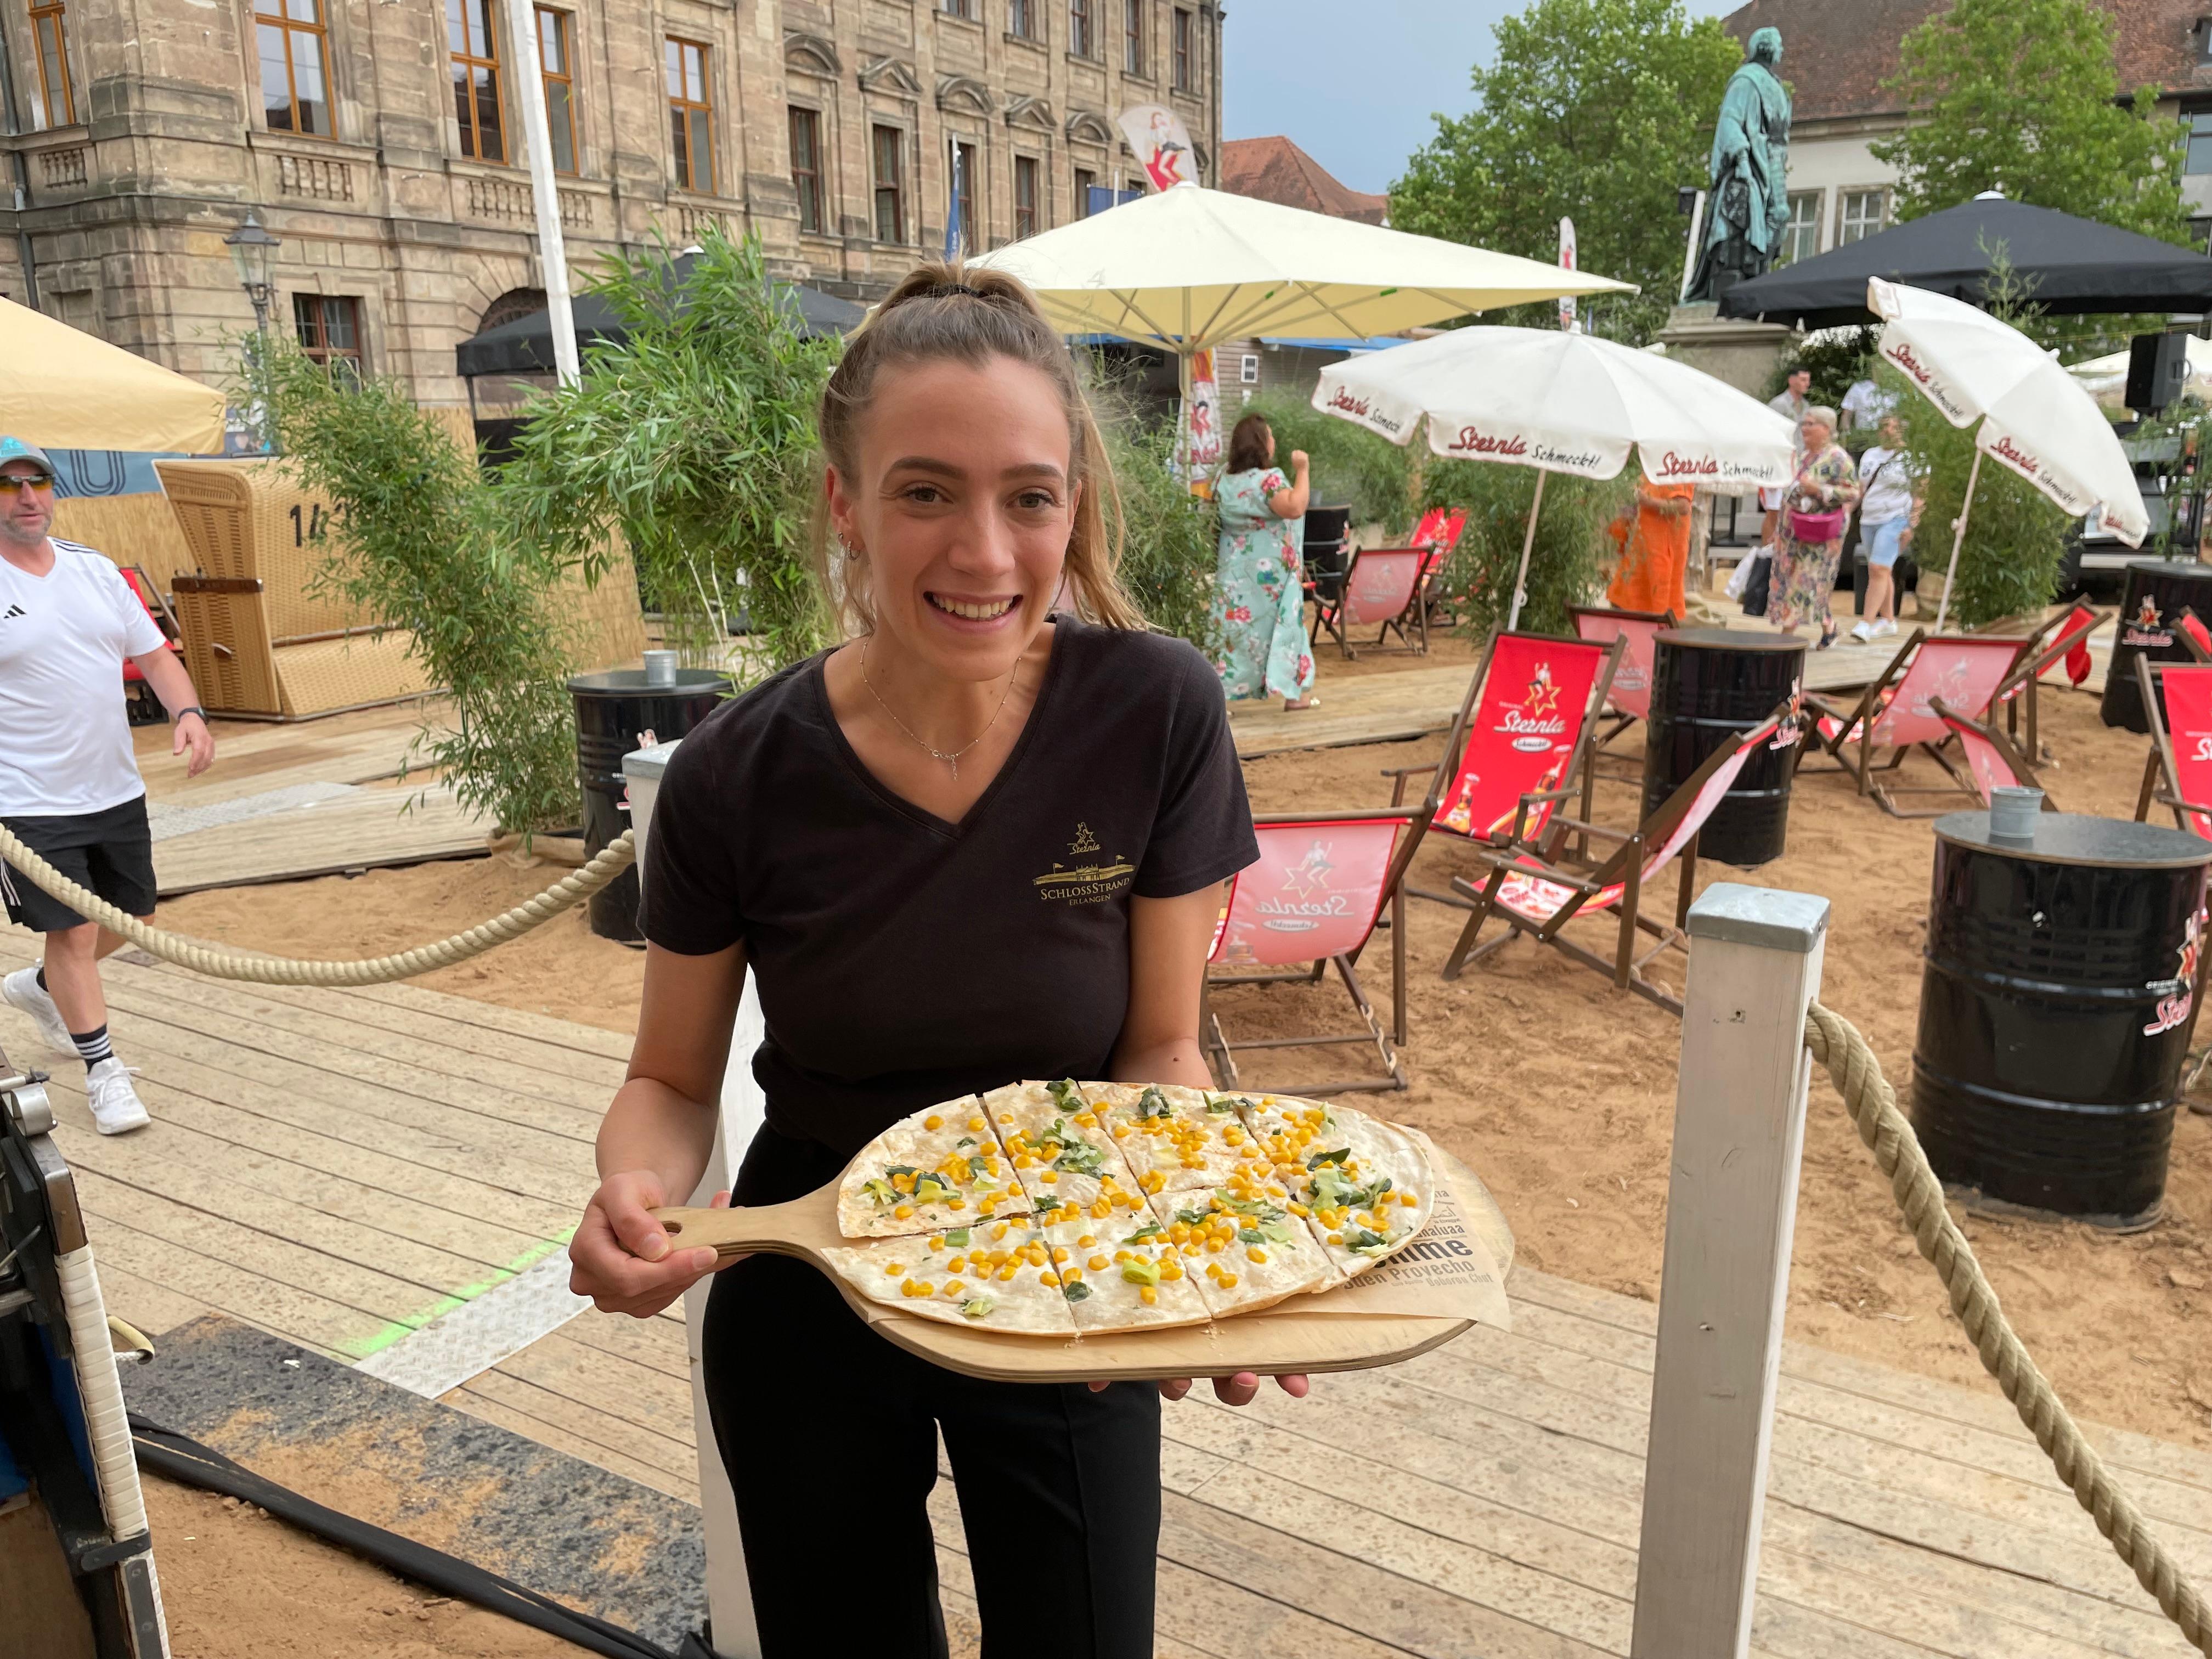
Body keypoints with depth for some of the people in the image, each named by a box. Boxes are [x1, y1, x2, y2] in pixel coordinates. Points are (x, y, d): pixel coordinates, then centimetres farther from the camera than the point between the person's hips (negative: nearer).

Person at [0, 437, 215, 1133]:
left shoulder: (95, 568, 7)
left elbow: (154, 655, 10)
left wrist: (189, 714, -9)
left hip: (116, 789, 6)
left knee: (126, 918, 17)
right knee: (74, 931, -2)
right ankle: (103, 1069, 13)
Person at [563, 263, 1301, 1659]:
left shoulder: (1158, 716, -21)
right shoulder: (738, 776, -19)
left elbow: (1160, 1048, -11)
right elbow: (674, 1082, -6)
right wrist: (635, 1196, -27)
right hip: (810, 1297, 1)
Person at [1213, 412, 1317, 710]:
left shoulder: (1225, 480, 7)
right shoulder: (1268, 478, -18)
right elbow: (1295, 508, -30)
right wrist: (1302, 470, -22)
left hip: (1234, 570, 7)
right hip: (1269, 571, -7)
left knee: (1236, 626, 8)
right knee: (1283, 623, 3)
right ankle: (1293, 693, 7)